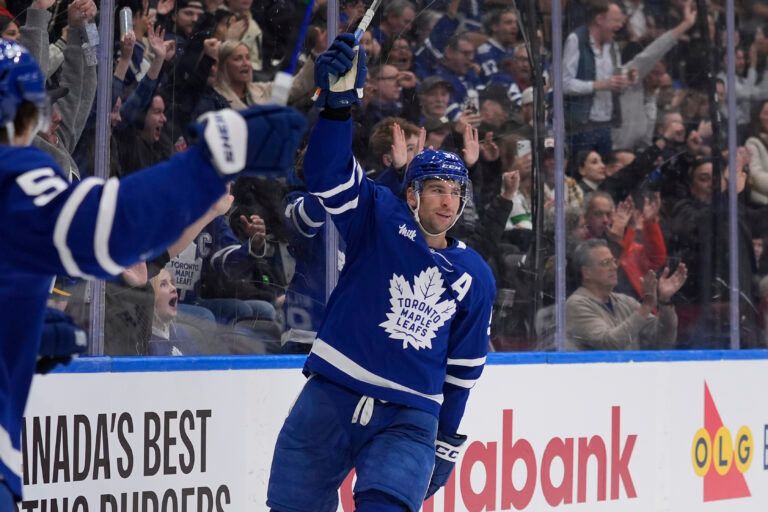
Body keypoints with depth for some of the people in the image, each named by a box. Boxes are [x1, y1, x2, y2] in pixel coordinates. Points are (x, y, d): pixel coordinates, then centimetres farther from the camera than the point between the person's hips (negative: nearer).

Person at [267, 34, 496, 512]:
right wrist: (338, 104, -36)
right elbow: (327, 172, -18)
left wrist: (447, 445, 17)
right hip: (331, 399, -1)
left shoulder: (476, 278, 8)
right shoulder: (379, 218, 0)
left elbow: (464, 369, 16)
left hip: (409, 418, 1)